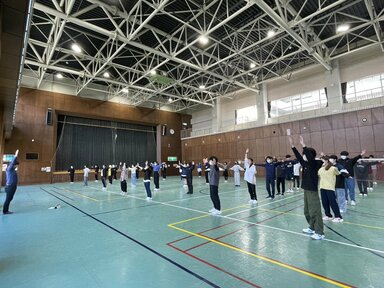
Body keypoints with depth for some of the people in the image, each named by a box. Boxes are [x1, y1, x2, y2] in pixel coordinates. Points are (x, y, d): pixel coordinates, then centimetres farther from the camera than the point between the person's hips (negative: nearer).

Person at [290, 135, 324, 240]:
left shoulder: (314, 163, -13)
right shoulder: (305, 163, 8)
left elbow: (310, 157, -31)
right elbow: (298, 156, 7)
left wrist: (303, 145, -36)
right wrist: (292, 145, 3)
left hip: (312, 191, -9)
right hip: (306, 190, 9)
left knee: (315, 212, -3)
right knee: (307, 211, 17)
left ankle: (320, 233, 7)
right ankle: (312, 228, 32)